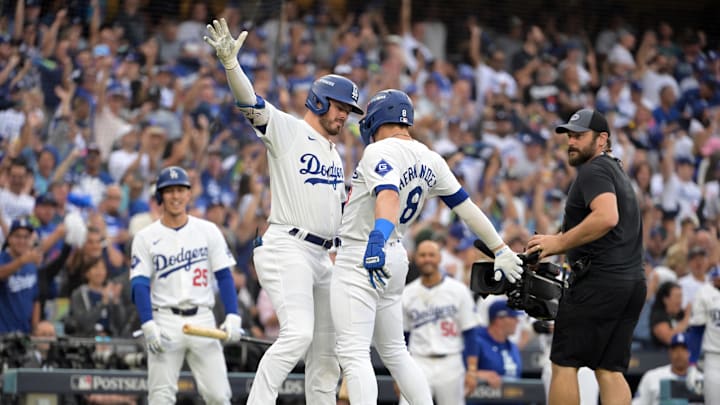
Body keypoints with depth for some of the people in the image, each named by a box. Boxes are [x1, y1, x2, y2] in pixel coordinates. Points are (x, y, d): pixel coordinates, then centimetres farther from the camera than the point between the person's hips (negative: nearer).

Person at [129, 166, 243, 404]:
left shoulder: (208, 231, 8)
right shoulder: (146, 237, 4)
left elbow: (224, 277, 6)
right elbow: (139, 285, -2)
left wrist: (232, 316, -6)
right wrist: (148, 326, -15)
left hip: (203, 320, 1)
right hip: (165, 320, -1)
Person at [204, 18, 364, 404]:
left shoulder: (334, 154, 22)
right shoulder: (286, 129, -2)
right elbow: (251, 104, -19)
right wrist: (230, 62, -35)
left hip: (321, 257, 9)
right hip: (287, 249, -9)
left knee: (325, 350, 9)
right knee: (298, 333, -25)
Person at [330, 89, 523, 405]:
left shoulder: (380, 152, -15)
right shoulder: (429, 160, 9)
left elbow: (389, 196, -34)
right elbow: (466, 206, 13)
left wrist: (378, 237, -50)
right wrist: (500, 250, 20)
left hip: (361, 260, -9)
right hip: (394, 258, 9)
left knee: (353, 354, -10)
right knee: (394, 352, 20)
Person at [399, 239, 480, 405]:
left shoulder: (459, 291, 0)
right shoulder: (407, 294, 6)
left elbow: (470, 334, 0)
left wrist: (471, 370, -7)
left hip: (450, 365, -1)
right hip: (419, 365, 1)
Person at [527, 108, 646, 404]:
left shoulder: (594, 170, -7)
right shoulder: (617, 172, 24)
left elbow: (607, 217, -24)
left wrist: (559, 242, -19)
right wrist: (556, 244, 25)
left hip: (599, 279, -10)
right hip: (633, 281, 10)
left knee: (564, 363, -5)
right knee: (609, 370, 7)